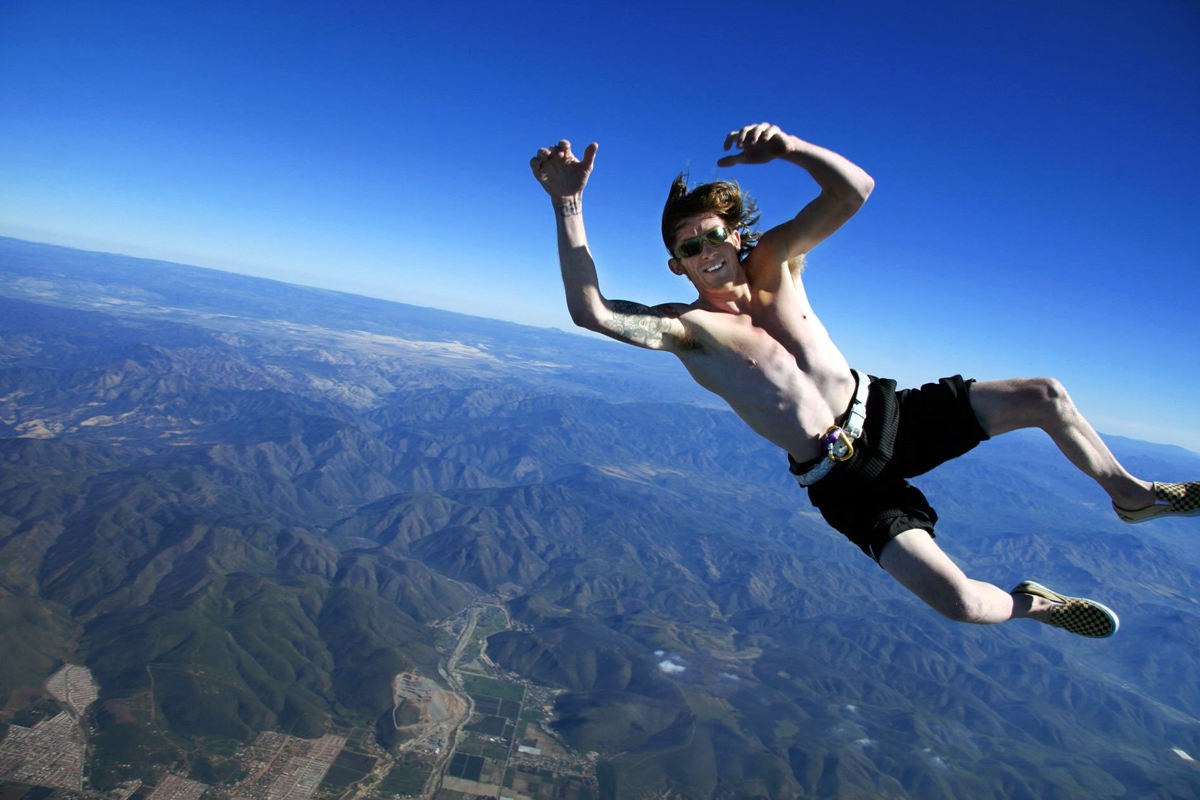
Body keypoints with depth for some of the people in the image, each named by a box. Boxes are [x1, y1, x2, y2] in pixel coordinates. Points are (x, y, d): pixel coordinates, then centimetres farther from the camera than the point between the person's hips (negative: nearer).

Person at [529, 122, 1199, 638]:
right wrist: (569, 206, -38)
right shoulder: (689, 327, -15)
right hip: (844, 477, -4)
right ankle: (1031, 604, 21)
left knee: (1046, 397, -1)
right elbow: (591, 312, -32)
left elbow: (855, 190, -11)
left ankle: (1129, 494, 29)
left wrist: (788, 147, -28)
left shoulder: (773, 260, -3)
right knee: (962, 603, -16)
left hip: (886, 411, 5)